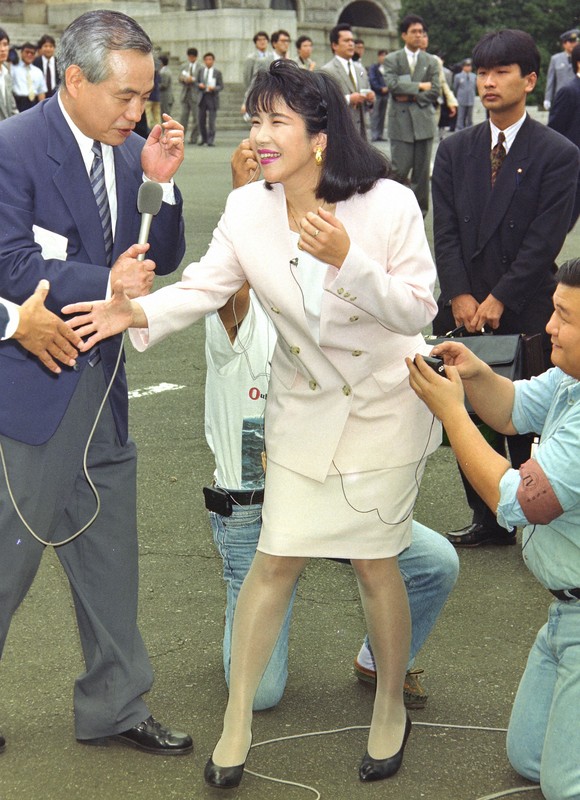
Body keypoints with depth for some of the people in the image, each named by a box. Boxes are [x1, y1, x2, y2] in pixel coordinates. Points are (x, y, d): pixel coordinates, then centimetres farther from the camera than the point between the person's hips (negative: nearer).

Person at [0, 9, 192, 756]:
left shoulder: (128, 149, 5)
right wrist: (105, 284, -23)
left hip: (102, 383, 7)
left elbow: (160, 260, 7)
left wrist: (161, 185, -8)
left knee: (110, 554, 15)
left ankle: (113, 707, 29)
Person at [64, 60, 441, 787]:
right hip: (303, 409, 3)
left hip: (385, 406, -2)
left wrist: (346, 258, -33)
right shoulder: (247, 209, -11)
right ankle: (236, 723, 19)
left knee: (373, 563, 5)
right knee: (275, 560, 3)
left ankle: (391, 710, 30)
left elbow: (416, 311, -18)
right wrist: (139, 313, -36)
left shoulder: (388, 204, -20)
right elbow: (203, 287, -16)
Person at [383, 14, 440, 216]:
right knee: (399, 170, -7)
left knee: (422, 171, 4)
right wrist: (420, 86, -9)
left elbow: (434, 92, 3)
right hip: (400, 121, -2)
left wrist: (410, 96, -7)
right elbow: (392, 85, -11)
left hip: (423, 121, 2)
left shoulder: (431, 61, 11)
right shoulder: (392, 60, 5)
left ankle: (420, 211, 12)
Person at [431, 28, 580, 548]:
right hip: (463, 308, 4)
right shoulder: (455, 151, 9)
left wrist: (498, 300, -14)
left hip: (526, 313, -4)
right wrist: (459, 297, -9)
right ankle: (488, 521, 20)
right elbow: (445, 231, 3)